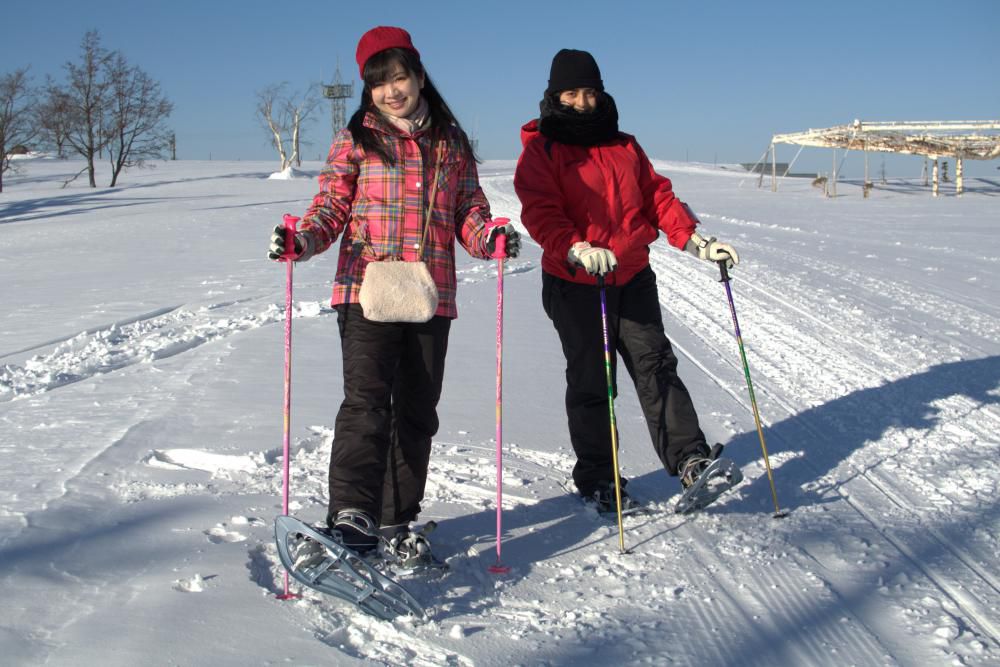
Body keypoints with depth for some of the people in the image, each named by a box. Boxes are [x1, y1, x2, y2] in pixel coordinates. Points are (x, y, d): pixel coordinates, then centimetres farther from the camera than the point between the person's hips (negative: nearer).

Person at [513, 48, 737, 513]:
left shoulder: (624, 147, 15)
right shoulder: (541, 150, -2)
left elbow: (657, 196, 13)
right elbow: (540, 213, -16)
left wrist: (695, 240, -1)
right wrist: (578, 250, -34)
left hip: (633, 279, 4)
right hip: (575, 283, -4)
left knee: (656, 368, 1)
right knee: (591, 382, 3)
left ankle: (690, 459, 2)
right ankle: (595, 478, 14)